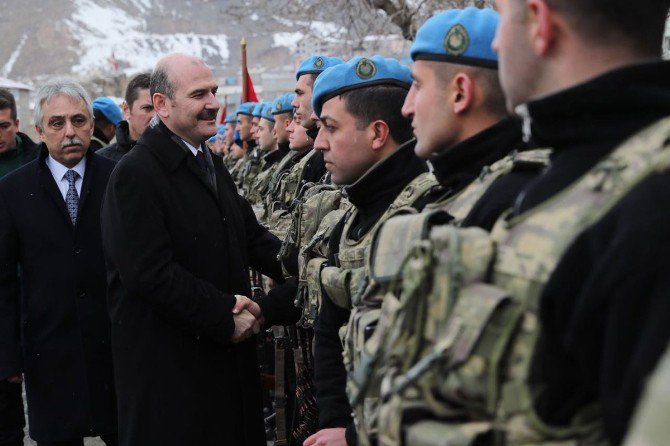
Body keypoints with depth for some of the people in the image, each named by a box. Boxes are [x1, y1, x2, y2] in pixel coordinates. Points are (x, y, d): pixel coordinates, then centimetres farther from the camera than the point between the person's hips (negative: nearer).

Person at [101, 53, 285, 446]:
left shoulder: (213, 166, 16)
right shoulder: (136, 174, -15)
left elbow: (252, 236, 13)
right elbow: (150, 272, -22)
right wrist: (224, 315, -18)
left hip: (228, 353, 8)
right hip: (167, 366, -8)